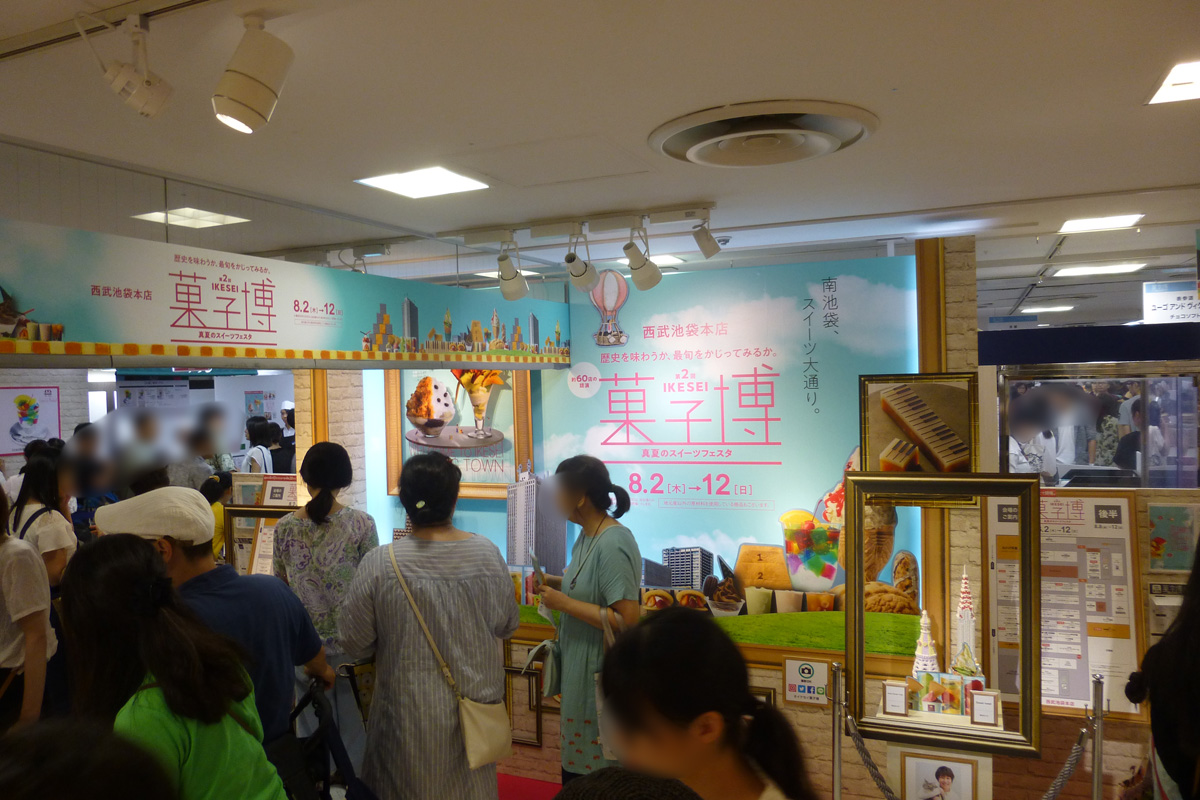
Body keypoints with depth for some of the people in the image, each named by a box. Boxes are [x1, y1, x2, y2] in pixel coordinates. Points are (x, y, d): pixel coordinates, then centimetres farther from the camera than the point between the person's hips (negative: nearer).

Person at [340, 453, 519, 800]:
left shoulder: (379, 563, -18)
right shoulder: (487, 554, -12)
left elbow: (354, 643, -8)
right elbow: (506, 626, 1)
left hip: (409, 711, -2)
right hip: (474, 705, 2)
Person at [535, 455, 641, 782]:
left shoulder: (613, 545, -24)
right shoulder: (587, 535, 4)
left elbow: (628, 620, -28)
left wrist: (564, 603, -23)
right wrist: (557, 584, 3)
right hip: (580, 669, 9)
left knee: (599, 774, 6)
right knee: (576, 759, 22)